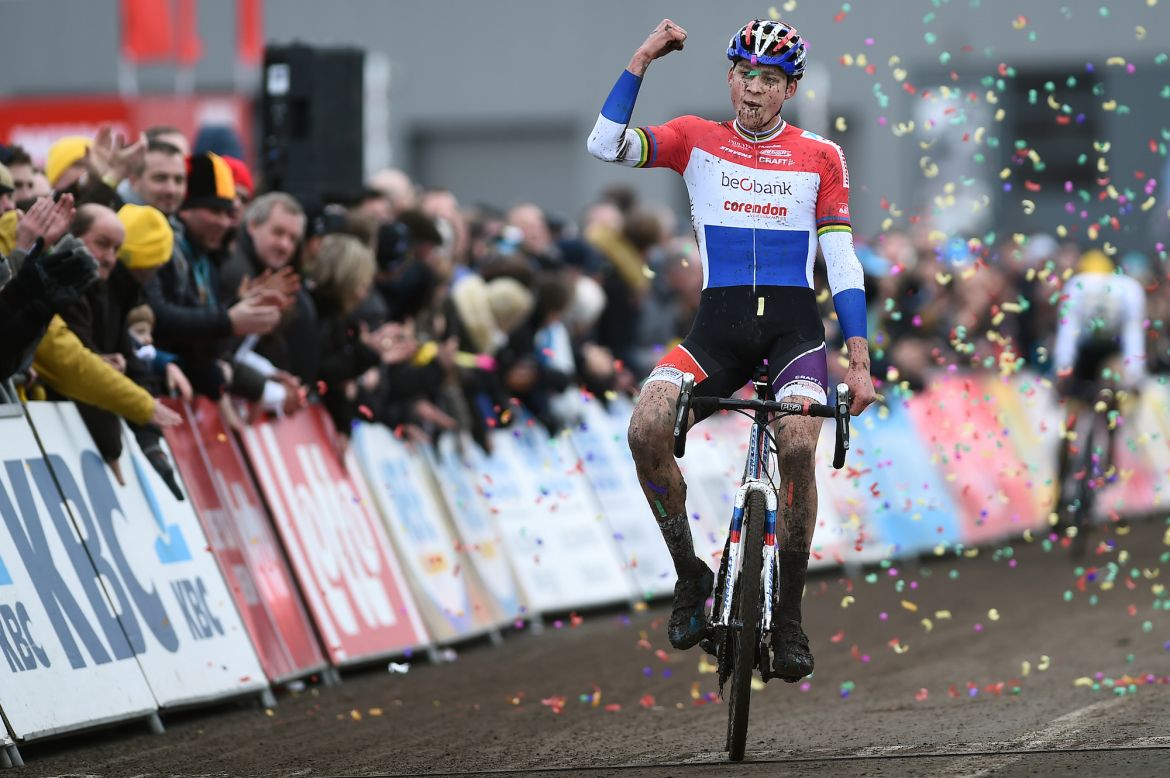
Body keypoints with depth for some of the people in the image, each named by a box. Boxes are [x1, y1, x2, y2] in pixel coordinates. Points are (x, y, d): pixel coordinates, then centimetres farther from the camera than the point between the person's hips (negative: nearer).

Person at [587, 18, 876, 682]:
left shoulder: (820, 156, 6)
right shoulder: (697, 140, 8)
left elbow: (842, 262, 3)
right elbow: (606, 146, -7)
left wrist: (860, 361, -5)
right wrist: (642, 60, -11)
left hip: (793, 325, -1)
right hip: (719, 323, 1)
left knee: (798, 447, -27)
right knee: (646, 429, -24)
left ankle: (789, 618, -11)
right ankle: (691, 573, -2)